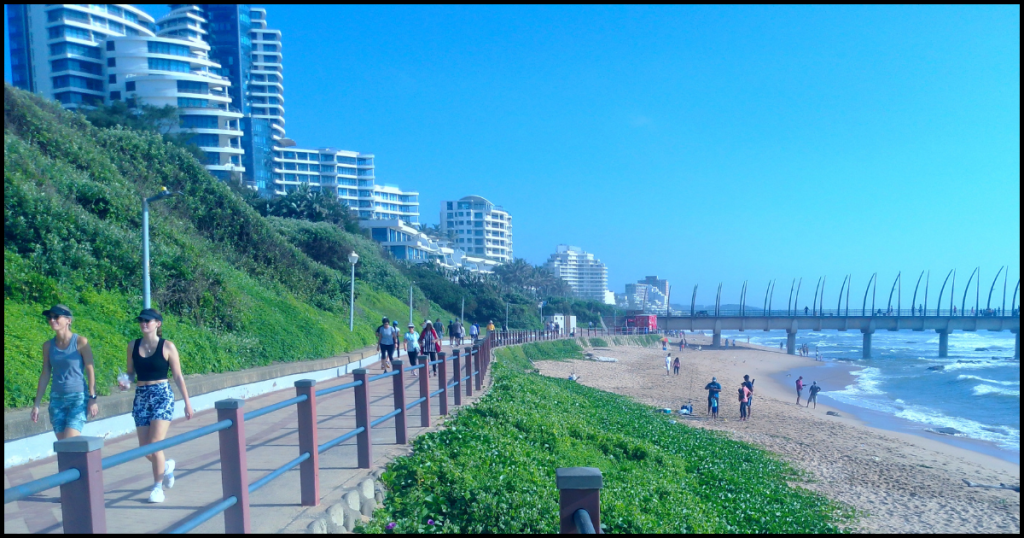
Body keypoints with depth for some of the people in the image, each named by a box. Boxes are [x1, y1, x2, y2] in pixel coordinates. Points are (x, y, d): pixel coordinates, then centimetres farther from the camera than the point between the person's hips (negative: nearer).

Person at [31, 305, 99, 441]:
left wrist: (92, 398, -10)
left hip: (78, 398, -5)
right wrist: (36, 404, 10)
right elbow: (45, 375, 10)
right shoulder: (48, 345, 5)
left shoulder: (80, 342, -7)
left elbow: (90, 371, -6)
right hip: (57, 399, 5)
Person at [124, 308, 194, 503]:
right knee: (144, 448, 6)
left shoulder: (167, 346, -4)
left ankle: (158, 487, 8)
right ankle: (166, 466, 37)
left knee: (155, 445, -9)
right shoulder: (133, 346, 5)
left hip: (163, 396, -4)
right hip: (141, 397, 4)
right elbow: (131, 373, 13)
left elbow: (178, 376, -1)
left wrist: (187, 403, 0)